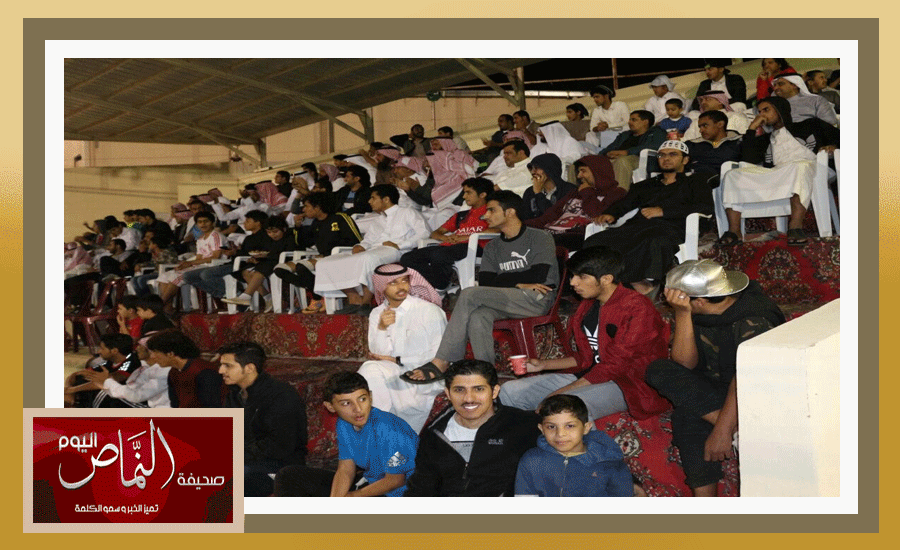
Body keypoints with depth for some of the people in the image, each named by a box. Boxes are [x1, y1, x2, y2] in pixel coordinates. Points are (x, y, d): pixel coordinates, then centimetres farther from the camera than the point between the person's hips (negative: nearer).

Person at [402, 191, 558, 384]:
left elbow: (538, 276, -9)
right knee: (478, 317, -33)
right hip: (506, 302, 6)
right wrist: (518, 282, -5)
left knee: (469, 294, -25)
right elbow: (485, 282, 8)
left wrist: (503, 279, 1)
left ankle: (441, 364, -25)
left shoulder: (540, 238, 5)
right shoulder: (493, 247, 22)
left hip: (536, 299, -5)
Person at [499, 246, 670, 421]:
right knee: (508, 392, -3)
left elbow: (616, 365, -20)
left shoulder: (636, 308, -15)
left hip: (628, 385, -8)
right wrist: (543, 364, 14)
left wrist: (561, 392, -21)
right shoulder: (588, 305, 13)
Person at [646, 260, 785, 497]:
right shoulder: (698, 316, -1)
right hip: (713, 390, 7)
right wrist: (682, 314, -20)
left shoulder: (754, 319, -22)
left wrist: (722, 430, -37)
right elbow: (685, 364, -11)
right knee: (659, 371, -19)